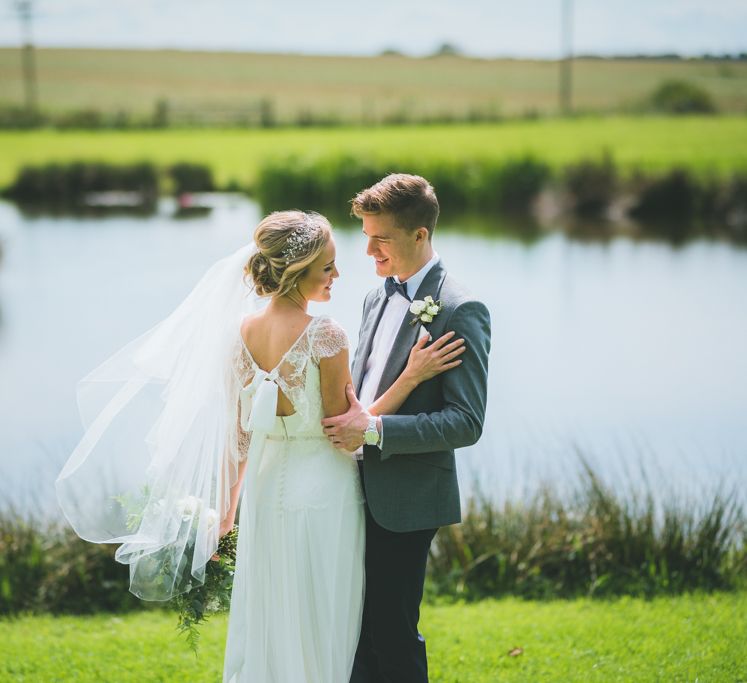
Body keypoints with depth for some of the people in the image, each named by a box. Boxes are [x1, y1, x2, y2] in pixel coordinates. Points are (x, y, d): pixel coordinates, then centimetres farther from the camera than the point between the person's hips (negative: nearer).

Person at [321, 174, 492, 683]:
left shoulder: (460, 311, -14)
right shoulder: (378, 298, 13)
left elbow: (467, 423, -18)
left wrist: (375, 429, -25)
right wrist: (348, 421, -1)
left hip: (405, 502, -8)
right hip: (359, 490, 8)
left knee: (393, 634, 1)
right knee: (357, 629, 14)